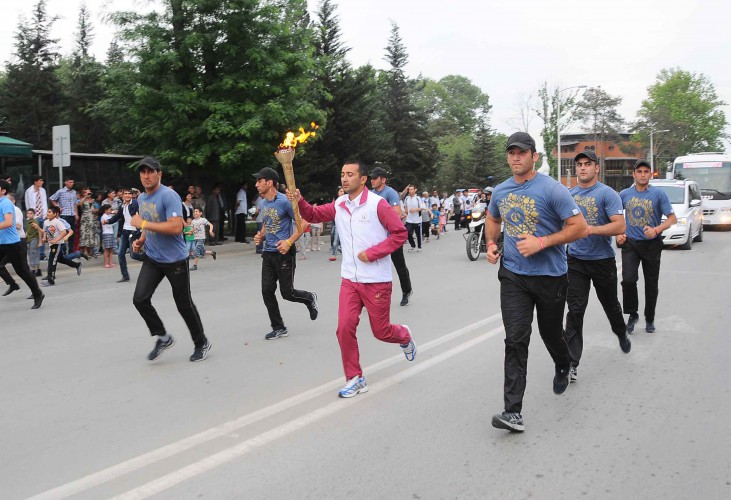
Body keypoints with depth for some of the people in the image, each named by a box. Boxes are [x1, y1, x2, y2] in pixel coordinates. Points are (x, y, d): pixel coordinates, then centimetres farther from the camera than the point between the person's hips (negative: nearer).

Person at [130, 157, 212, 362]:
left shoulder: (169, 196, -18)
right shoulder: (141, 198, 9)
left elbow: (176, 227, -29)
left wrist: (143, 224, -24)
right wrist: (141, 240, 5)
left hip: (175, 259, -7)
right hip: (152, 259, 7)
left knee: (184, 304, 3)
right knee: (140, 299, -5)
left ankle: (202, 343, 23)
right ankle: (163, 337, 16)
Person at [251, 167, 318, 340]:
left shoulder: (284, 201, -14)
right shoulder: (263, 203, 10)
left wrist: (289, 242, -23)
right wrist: (260, 236, 3)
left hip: (284, 253, -7)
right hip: (268, 253, 7)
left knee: (287, 293, -1)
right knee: (267, 291, 2)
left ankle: (310, 298, 31)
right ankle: (279, 328, 15)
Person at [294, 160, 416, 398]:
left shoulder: (377, 204, -13)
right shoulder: (339, 205, 5)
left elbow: (400, 233, -13)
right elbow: (314, 215, 13)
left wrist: (372, 253, -18)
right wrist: (299, 201, -7)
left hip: (376, 281, -5)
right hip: (350, 280, 5)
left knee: (381, 331, 8)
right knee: (345, 329, -2)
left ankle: (404, 336, 43)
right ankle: (355, 378, 14)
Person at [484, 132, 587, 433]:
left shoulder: (552, 190, -12)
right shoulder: (500, 191, 4)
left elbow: (580, 227, -14)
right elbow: (493, 219, 25)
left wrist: (541, 242, -21)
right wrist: (491, 244, 6)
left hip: (550, 276, -3)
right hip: (513, 275, 3)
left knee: (551, 333, 16)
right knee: (515, 340, -7)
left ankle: (563, 367, 53)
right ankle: (513, 412, -8)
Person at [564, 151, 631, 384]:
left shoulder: (607, 194, -9)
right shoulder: (569, 195, 6)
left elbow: (620, 226, -18)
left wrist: (591, 230, -28)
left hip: (602, 260, -2)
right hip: (575, 260, 2)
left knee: (610, 305, 19)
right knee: (575, 311, -5)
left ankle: (621, 334, 50)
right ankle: (572, 363, -4)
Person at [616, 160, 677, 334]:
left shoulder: (658, 194, -4)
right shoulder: (624, 194, 3)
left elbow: (672, 218, -6)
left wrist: (657, 230, -23)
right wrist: (618, 234, -1)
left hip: (652, 244, 0)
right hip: (630, 243, 1)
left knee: (651, 284, 8)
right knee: (628, 279, -16)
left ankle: (649, 319, 25)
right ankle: (632, 314, 5)